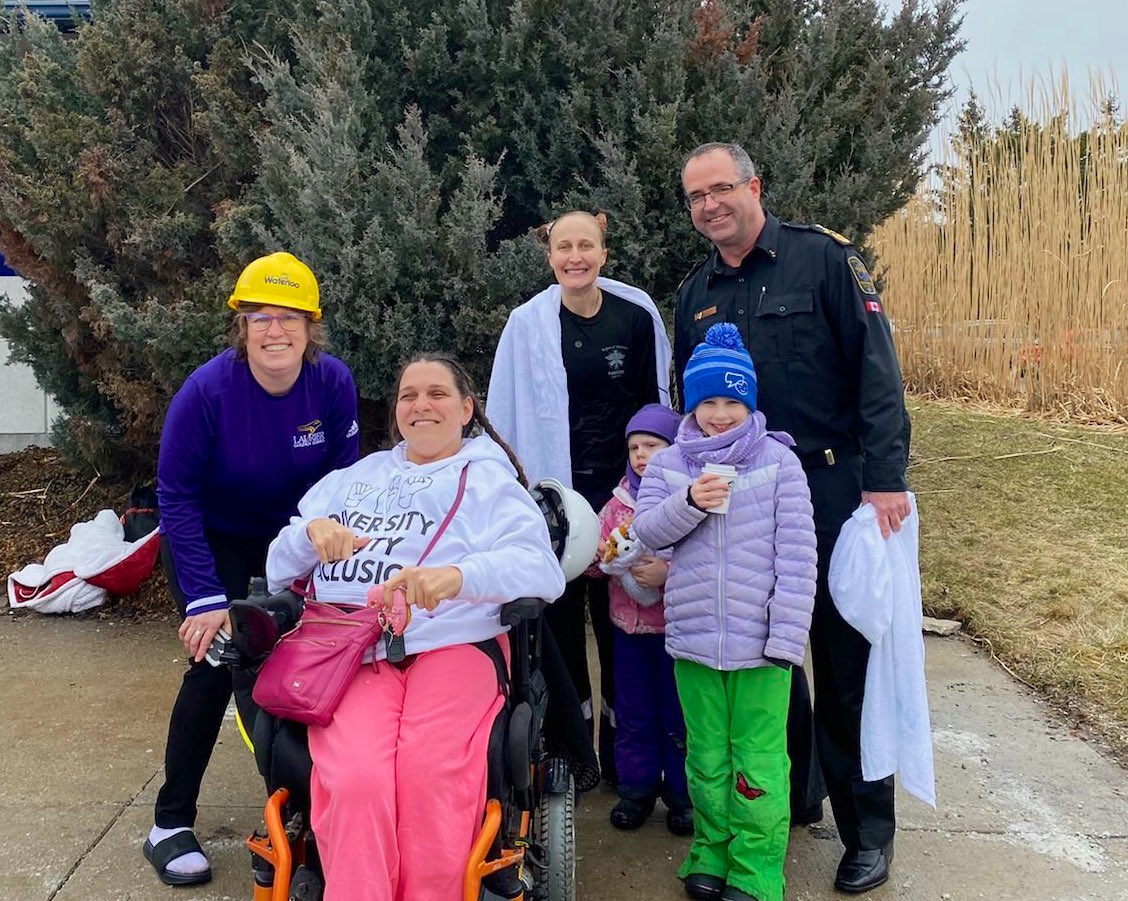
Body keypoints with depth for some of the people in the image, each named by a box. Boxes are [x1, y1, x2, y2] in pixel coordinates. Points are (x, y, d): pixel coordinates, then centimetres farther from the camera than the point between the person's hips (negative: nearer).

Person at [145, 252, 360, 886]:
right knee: (217, 660, -12)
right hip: (212, 541, -3)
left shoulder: (333, 382, -20)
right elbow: (177, 498, -22)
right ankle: (171, 824, 4)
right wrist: (205, 597, -27)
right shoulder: (207, 391, -28)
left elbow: (342, 477, -9)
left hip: (288, 535, 3)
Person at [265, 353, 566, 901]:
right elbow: (279, 571, 25)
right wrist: (311, 530, 1)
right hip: (349, 650, 2)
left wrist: (458, 574, -24)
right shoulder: (355, 477, 29)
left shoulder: (488, 480, 15)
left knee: (427, 777, -31)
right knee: (357, 780, -28)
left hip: (451, 645, -2)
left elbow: (540, 569, -4)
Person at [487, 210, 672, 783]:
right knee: (561, 616, 6)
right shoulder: (528, 324, -1)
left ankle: (621, 749, 21)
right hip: (551, 489, 0)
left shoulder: (637, 315, 1)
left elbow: (656, 402, 7)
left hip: (619, 486, 0)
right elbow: (503, 416, 2)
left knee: (617, 617, 7)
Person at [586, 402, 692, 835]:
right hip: (629, 624, 5)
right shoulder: (619, 500, 6)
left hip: (676, 624, -4)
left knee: (678, 714, 9)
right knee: (633, 713, 14)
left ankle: (682, 794, 23)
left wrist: (668, 573, -26)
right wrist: (596, 554, -11)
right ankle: (637, 788, 28)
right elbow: (599, 550, 10)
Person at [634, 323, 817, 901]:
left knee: (758, 762, 4)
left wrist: (787, 636, -12)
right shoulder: (669, 464, 6)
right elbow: (647, 529, -2)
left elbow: (796, 555, -7)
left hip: (759, 641, -3)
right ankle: (712, 854, 34)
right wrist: (689, 502, -20)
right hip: (693, 637, 3)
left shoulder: (777, 462, -4)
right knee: (706, 756, 16)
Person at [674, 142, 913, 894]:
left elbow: (876, 367, -10)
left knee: (847, 662, 2)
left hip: (829, 492, -5)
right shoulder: (696, 293, 11)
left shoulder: (824, 259, -4)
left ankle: (869, 829, 17)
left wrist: (885, 477, -18)